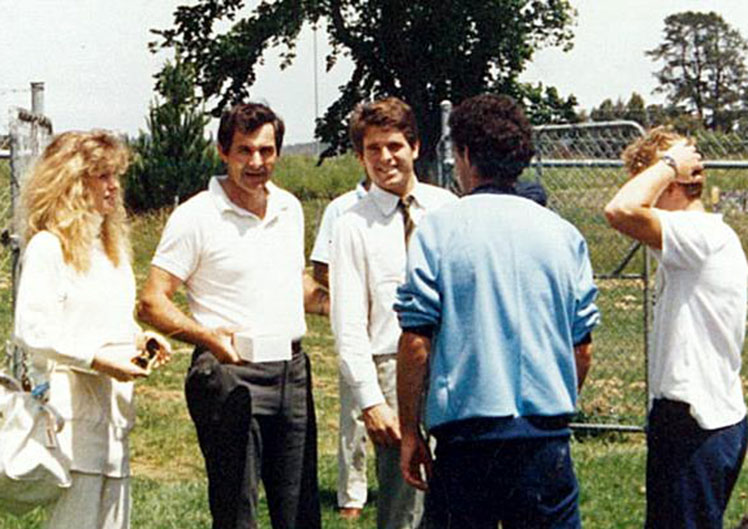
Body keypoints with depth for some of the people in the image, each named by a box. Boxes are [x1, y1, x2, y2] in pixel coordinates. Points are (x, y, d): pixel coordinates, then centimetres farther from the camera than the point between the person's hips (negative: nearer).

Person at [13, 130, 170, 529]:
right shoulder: (47, 247, -8)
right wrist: (98, 360, -20)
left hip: (112, 402, 8)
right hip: (70, 406, -8)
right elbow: (30, 331, -16)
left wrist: (139, 338, 7)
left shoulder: (111, 243, 19)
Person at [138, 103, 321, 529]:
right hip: (231, 375, -6)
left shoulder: (290, 209, 12)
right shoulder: (196, 216, -7)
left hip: (292, 371, 6)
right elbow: (152, 302, -10)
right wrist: (209, 337, -25)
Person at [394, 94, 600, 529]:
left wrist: (410, 432, 2)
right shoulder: (564, 233, 6)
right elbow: (583, 349, 9)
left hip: (466, 435, -2)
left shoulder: (438, 229, -4)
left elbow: (416, 342, -7)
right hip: (548, 439, 3)